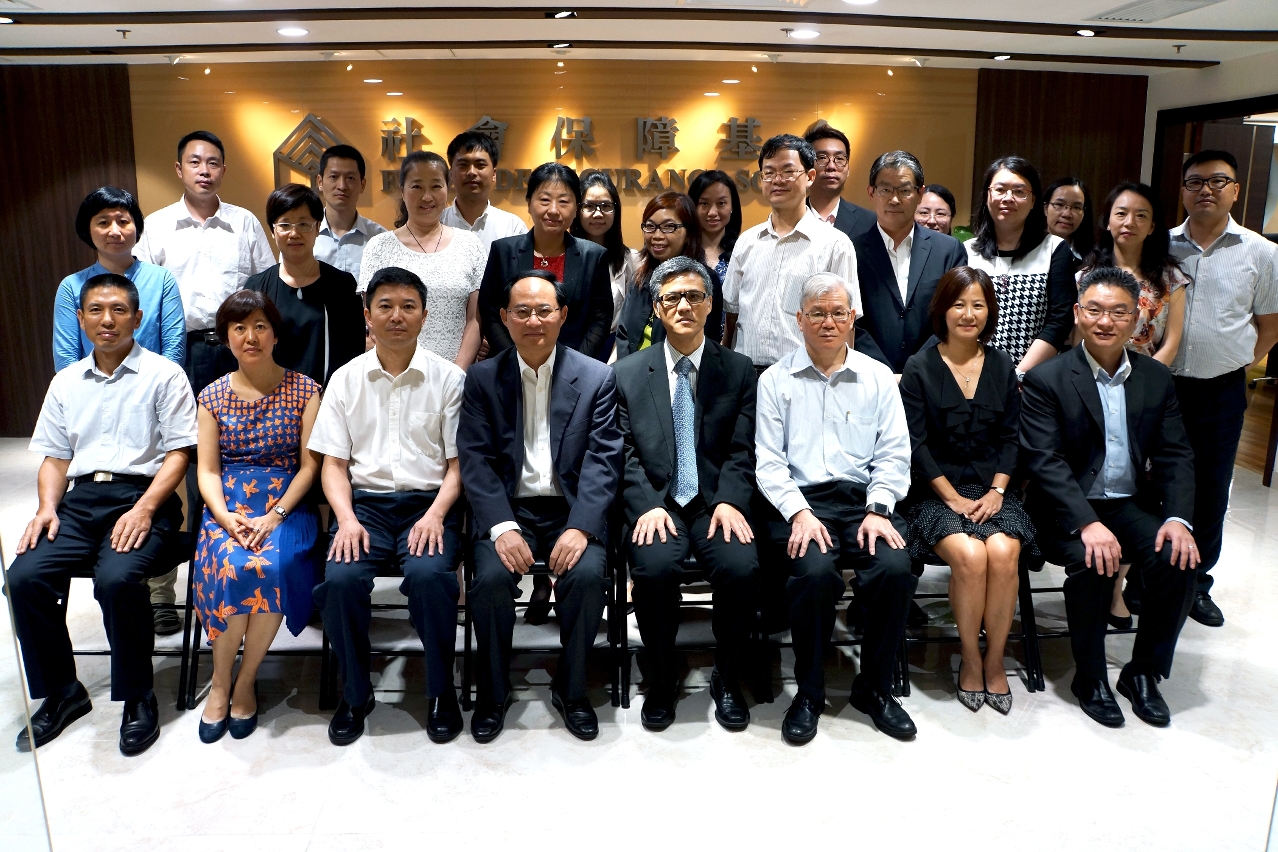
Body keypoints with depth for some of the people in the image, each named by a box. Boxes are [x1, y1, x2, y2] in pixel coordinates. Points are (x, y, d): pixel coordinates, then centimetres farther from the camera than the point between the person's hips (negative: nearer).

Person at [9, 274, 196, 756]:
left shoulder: (163, 375, 2)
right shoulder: (66, 383, 18)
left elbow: (178, 453, -4)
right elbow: (55, 457, 18)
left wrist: (144, 509, -17)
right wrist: (47, 507, 0)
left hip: (144, 496, -5)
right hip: (82, 498, 5)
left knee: (117, 579, -31)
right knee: (24, 576, -18)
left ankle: (138, 697, -9)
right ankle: (62, 693, 3)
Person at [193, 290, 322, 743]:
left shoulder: (304, 390, 4)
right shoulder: (213, 396, 10)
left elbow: (309, 465, -1)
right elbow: (207, 470, 6)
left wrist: (275, 515, -14)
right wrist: (227, 517, -13)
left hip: (286, 506, -1)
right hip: (227, 507, 1)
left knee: (271, 566, -31)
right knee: (232, 566, -30)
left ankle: (245, 681, -10)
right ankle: (221, 683, -9)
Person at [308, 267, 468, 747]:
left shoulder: (448, 378, 6)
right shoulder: (346, 380, 11)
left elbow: (458, 464, 3)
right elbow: (333, 464, 8)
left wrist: (435, 514, -14)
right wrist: (346, 518, -9)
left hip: (428, 502, -1)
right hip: (365, 502, 2)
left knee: (429, 574, -31)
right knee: (340, 578, -26)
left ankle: (441, 690, -6)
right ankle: (355, 693, -1)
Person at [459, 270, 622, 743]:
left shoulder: (597, 378, 3)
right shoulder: (483, 379, 6)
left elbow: (603, 460, -4)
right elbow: (475, 459, -3)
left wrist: (580, 528, -19)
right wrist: (502, 527, -17)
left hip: (573, 509, 0)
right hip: (509, 508, 1)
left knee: (588, 575, -27)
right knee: (491, 577, -26)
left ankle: (570, 689, 0)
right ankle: (493, 693, 1)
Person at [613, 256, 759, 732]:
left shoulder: (738, 371, 10)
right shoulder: (628, 374, 10)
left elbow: (742, 450, 3)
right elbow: (627, 454, 3)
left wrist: (730, 502, -14)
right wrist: (649, 505, -13)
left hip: (716, 502, 0)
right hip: (655, 502, 0)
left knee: (742, 567, -27)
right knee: (654, 567, -29)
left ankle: (728, 680, -1)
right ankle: (662, 679, -2)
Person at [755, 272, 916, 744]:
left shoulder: (879, 378, 14)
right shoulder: (776, 380, 8)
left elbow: (894, 454, 8)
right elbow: (769, 461, 1)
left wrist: (878, 510, -8)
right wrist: (799, 513, -14)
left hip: (864, 497, 2)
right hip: (798, 500, -2)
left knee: (896, 568, -26)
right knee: (816, 572, -31)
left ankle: (874, 688, -1)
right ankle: (809, 693, -7)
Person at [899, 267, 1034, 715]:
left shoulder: (1002, 366, 9)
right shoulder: (919, 368, -2)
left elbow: (1010, 437, 8)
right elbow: (917, 444, -6)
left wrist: (997, 491, -6)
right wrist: (953, 497, -11)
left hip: (991, 489, 3)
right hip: (936, 492, -2)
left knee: (1003, 551, -27)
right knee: (969, 554, -29)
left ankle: (995, 660, -7)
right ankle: (970, 659, -7)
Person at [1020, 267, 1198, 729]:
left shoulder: (1156, 378, 7)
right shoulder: (1046, 380, -7)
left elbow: (1175, 456, 5)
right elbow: (1046, 462, -15)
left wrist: (1178, 518, -12)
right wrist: (1088, 524, -27)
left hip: (1133, 504, 4)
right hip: (1068, 509, -4)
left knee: (1178, 560, -21)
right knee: (1094, 563, -30)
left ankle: (1143, 672, 2)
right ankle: (1089, 677, -6)